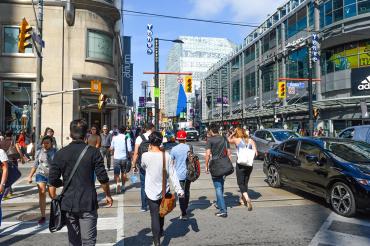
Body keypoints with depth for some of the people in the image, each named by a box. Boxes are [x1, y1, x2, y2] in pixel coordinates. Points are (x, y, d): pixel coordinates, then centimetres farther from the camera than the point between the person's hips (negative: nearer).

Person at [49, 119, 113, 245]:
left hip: (68, 204, 3)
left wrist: (54, 199, 15)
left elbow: (53, 181, -1)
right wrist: (108, 195, 7)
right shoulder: (93, 152, -9)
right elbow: (103, 178, -8)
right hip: (88, 204, -3)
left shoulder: (60, 154, -2)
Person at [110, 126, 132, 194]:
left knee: (116, 173, 4)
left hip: (116, 158, 0)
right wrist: (130, 156, 7)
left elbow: (111, 148, 7)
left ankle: (117, 183, -21)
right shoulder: (126, 138, -7)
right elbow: (129, 149, -10)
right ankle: (123, 186, 26)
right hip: (124, 158, 0)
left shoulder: (114, 138, -2)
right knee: (123, 173, 17)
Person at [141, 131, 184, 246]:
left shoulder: (145, 156, -16)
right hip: (164, 190, 3)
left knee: (154, 215, 5)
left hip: (151, 191, -3)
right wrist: (179, 189, -6)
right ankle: (160, 231, 46)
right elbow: (172, 173, -10)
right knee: (161, 213, 24)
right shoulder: (166, 155, -11)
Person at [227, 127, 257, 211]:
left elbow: (228, 140, 15)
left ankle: (247, 198, -19)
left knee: (241, 183, 1)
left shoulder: (236, 140, -4)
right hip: (249, 164, 4)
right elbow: (255, 152, -5)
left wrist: (233, 133, 9)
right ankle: (242, 199, 31)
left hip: (240, 164, -4)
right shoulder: (251, 140, 4)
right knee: (245, 182, 19)